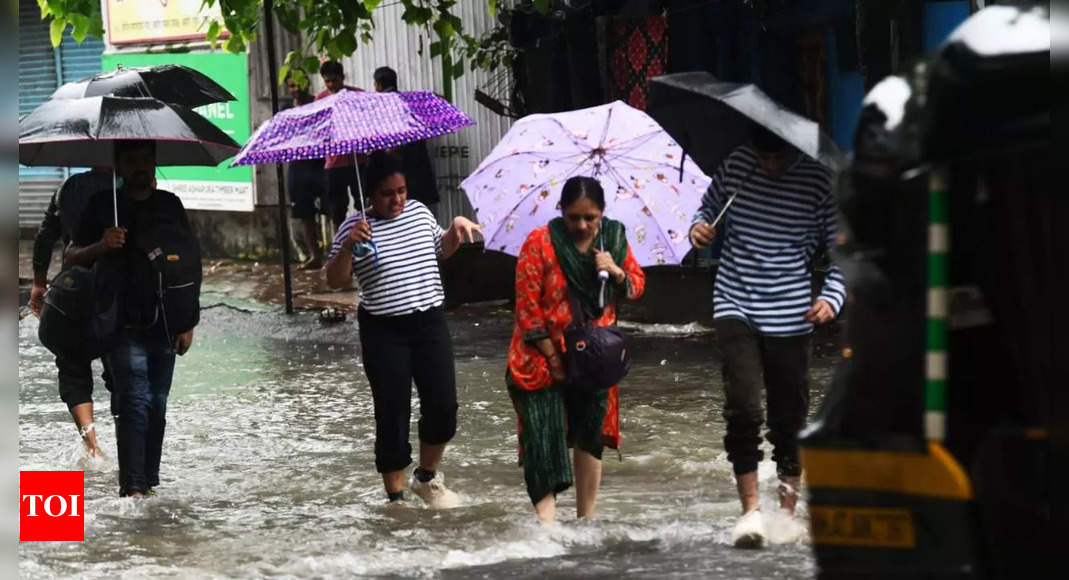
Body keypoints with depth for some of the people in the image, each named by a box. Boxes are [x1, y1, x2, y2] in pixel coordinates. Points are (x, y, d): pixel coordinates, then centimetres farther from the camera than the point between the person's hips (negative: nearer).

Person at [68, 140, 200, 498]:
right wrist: (101, 246, -17)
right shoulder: (103, 205, 3)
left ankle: (151, 482, 10)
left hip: (165, 327, 3)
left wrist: (188, 324, 6)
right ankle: (132, 488, -15)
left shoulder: (170, 206, 10)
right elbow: (72, 258, 5)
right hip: (125, 327, -3)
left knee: (157, 406, 4)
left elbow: (189, 267, 12)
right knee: (135, 403, -12)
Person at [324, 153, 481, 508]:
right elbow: (335, 281, -11)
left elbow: (441, 249, 25)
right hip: (384, 332, -4)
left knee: (443, 406, 0)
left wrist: (457, 229, 6)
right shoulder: (356, 228, -8)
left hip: (429, 323, 4)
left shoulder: (420, 212, 7)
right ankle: (395, 496, 10)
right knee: (392, 414, -1)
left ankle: (427, 478, 24)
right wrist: (347, 246, -26)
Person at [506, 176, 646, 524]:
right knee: (544, 435, -14)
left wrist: (616, 271, -12)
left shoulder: (614, 238, 2)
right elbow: (527, 306, -12)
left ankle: (586, 518, 20)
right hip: (543, 360, -4)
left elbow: (637, 286, 11)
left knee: (590, 437, 10)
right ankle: (546, 517, -20)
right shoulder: (540, 243, -12)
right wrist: (553, 357, -13)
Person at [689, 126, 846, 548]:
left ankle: (787, 513, 20)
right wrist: (699, 228, -5)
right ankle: (750, 509, -9)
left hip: (790, 315, 0)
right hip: (735, 305, 1)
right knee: (742, 405, -16)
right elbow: (710, 206, 18)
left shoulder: (820, 181, -7)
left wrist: (832, 296, -18)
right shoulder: (737, 165, 0)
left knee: (789, 416, 7)